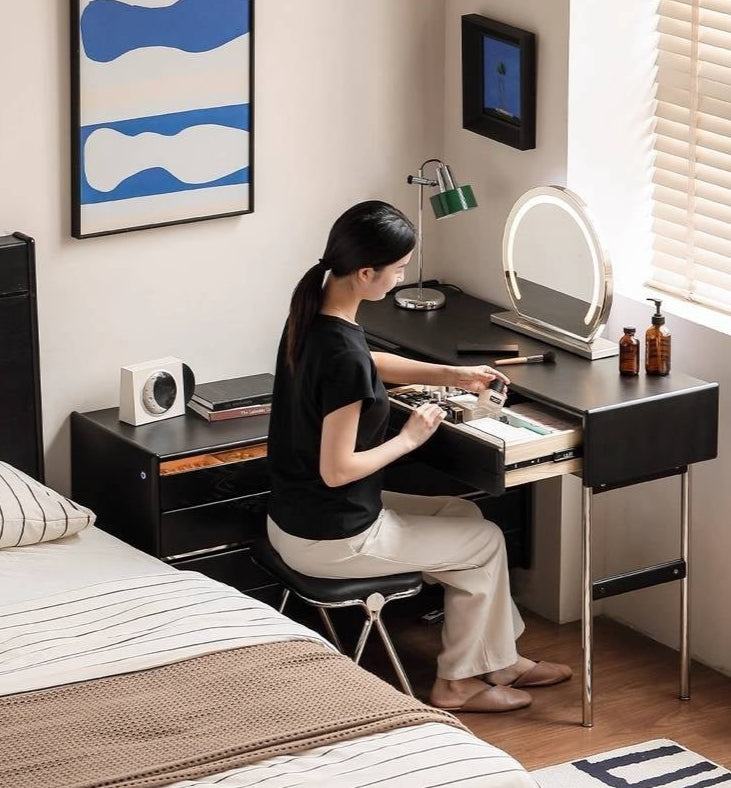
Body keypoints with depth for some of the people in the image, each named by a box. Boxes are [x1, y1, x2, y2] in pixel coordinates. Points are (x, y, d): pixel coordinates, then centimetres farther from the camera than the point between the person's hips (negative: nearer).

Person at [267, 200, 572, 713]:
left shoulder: (312, 313, -1)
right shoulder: (343, 352, -30)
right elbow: (337, 469, -26)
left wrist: (455, 375, 14)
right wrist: (410, 438, -12)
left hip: (292, 519, 9)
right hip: (331, 540, -9)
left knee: (463, 515, 25)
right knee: (484, 542, 12)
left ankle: (498, 659, 35)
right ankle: (457, 683, 26)